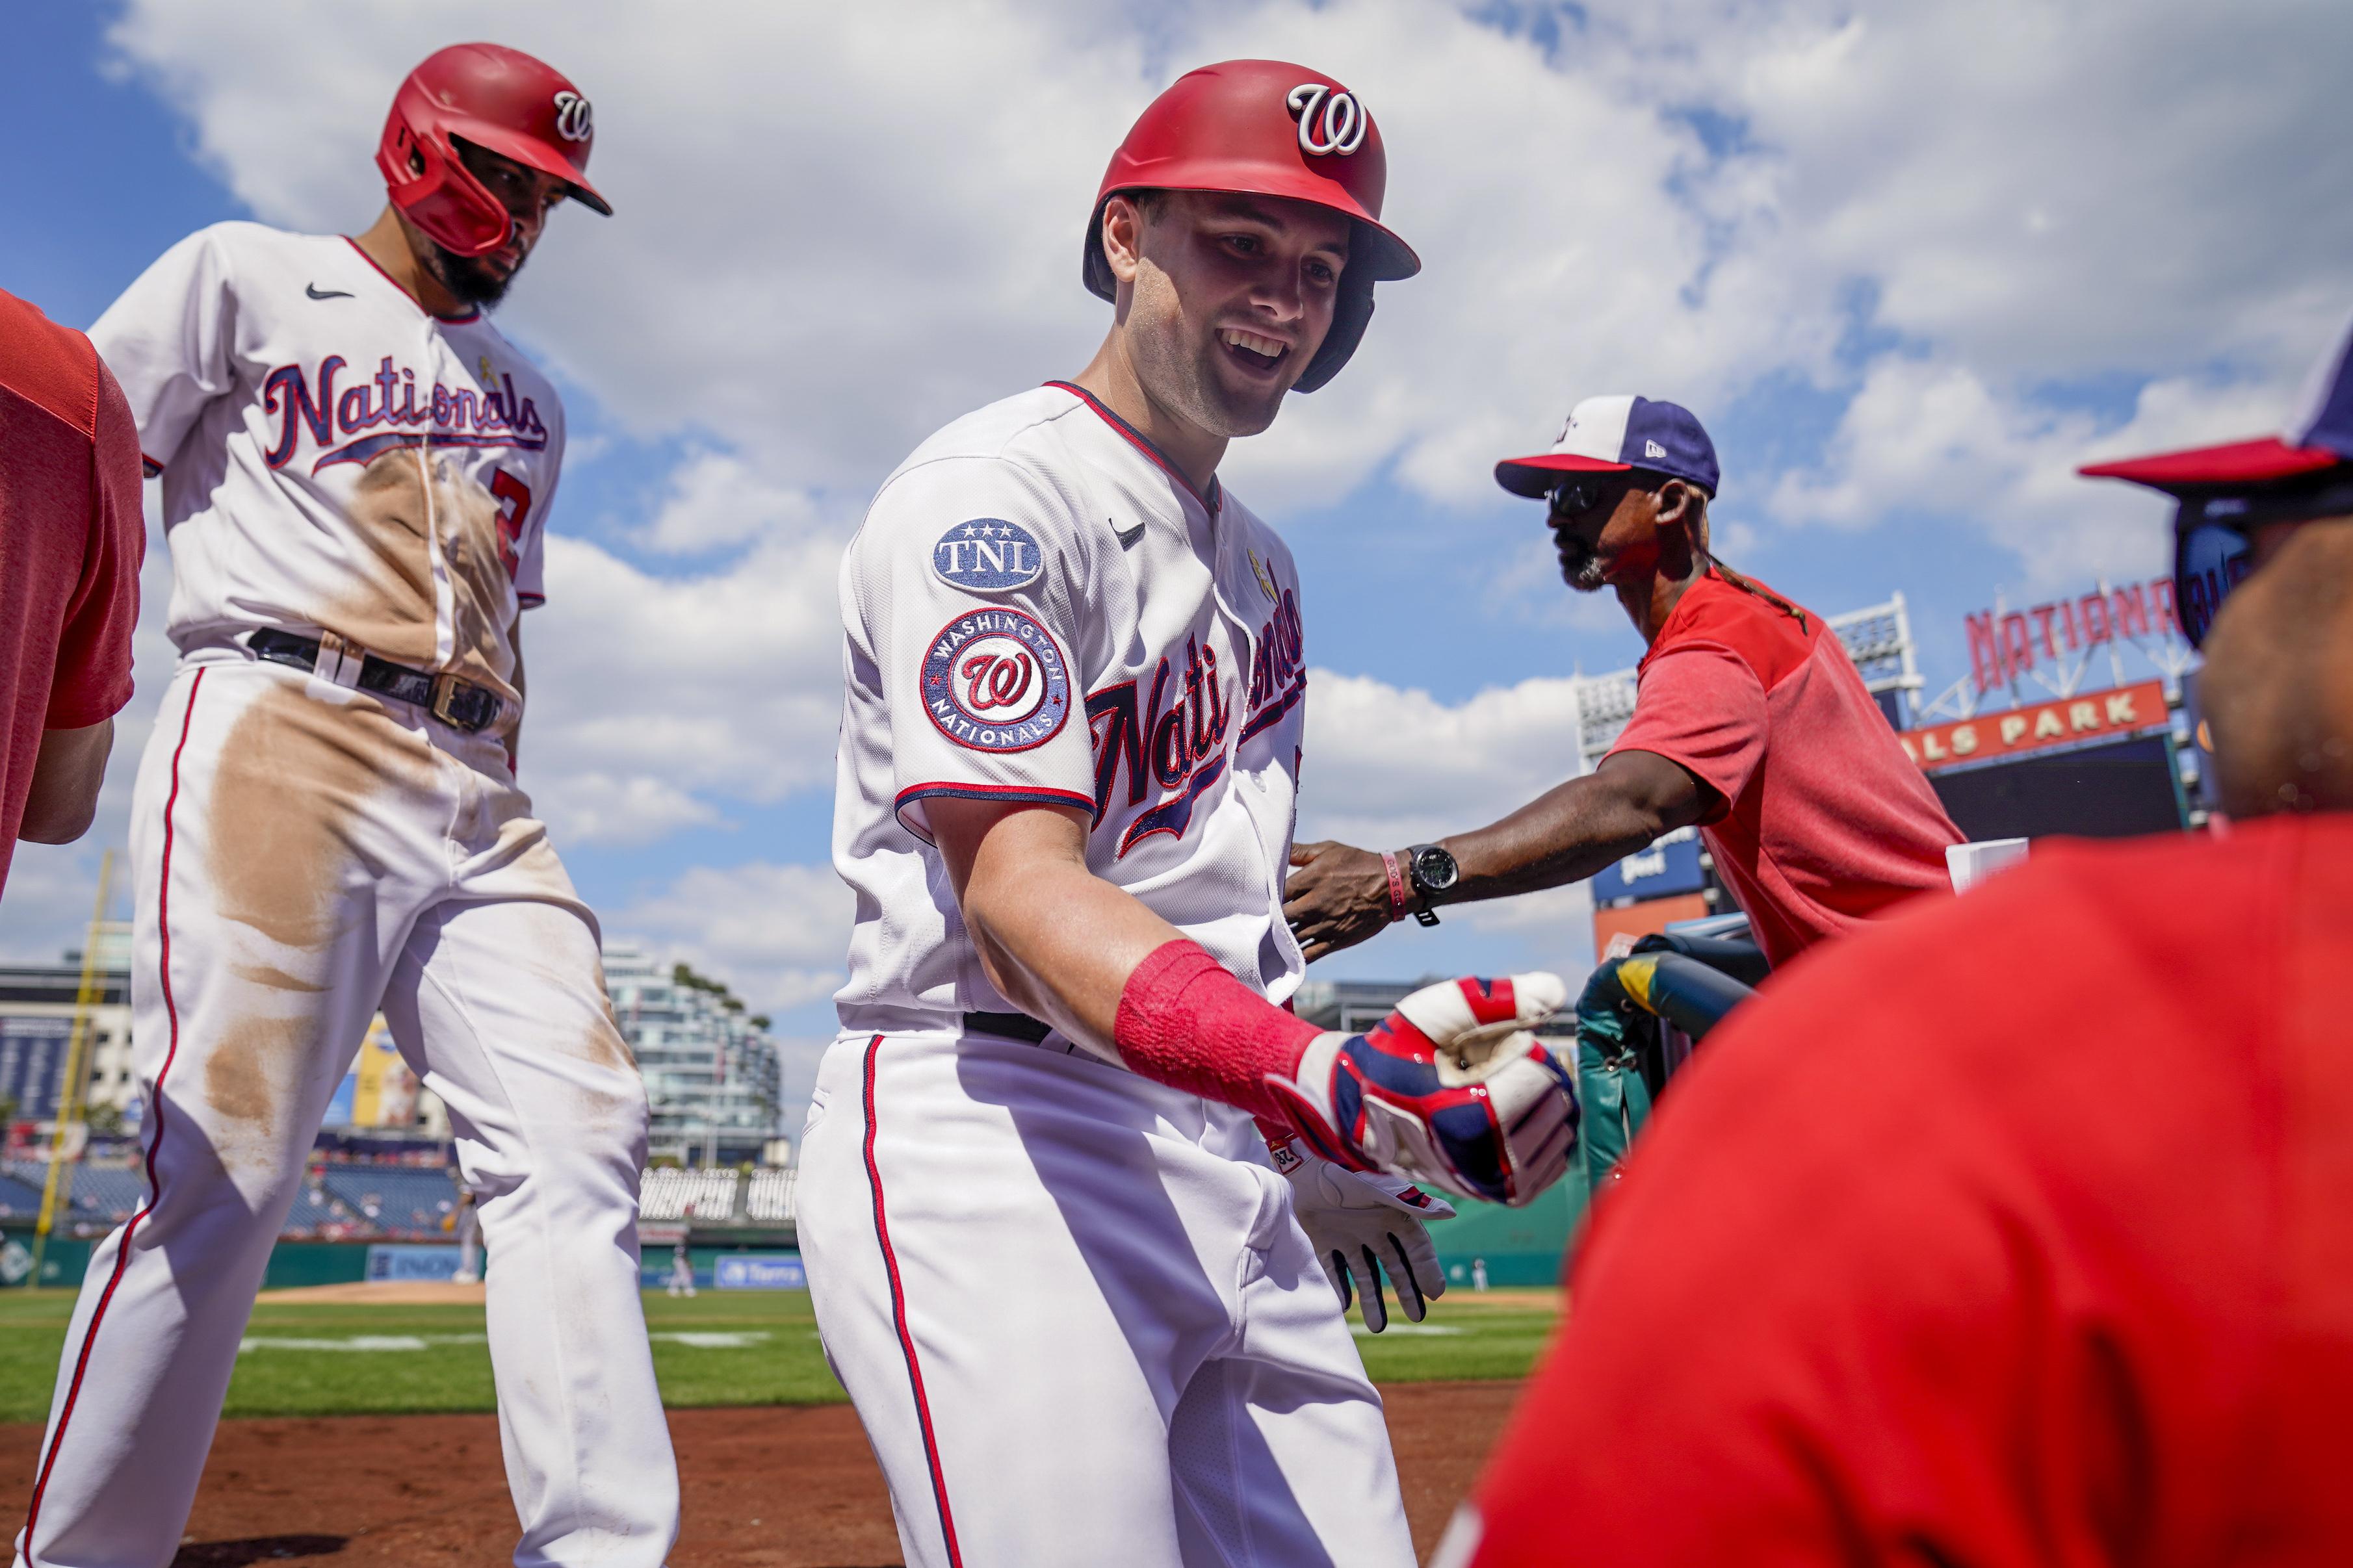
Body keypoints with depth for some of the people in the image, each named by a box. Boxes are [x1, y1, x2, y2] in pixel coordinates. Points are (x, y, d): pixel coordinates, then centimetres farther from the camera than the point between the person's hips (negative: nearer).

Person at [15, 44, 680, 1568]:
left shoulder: (528, 398, 28)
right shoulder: (244, 280, 12)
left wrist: (499, 814, 14)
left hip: (480, 797, 5)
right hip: (280, 739, -5)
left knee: (577, 1144, -9)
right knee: (220, 1172, -10)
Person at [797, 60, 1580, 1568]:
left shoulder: (1261, 564, 18)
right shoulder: (993, 494, -10)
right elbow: (1019, 894, -23)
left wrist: (1327, 1155, 20)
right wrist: (1318, 1074, -38)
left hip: (1233, 1154, 8)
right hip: (995, 1137, -8)